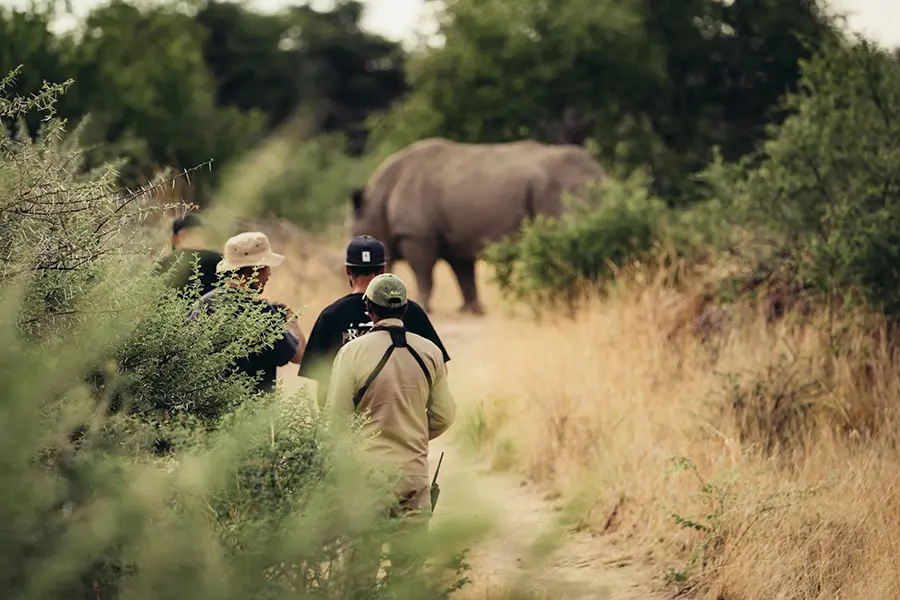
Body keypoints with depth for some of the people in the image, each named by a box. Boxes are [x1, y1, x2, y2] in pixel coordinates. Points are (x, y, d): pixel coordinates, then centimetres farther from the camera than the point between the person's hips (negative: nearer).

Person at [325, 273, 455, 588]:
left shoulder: (353, 351, -10)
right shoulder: (430, 352, 0)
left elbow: (335, 415, -6)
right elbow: (444, 417, 7)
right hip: (415, 471, 3)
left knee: (362, 563, 4)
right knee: (410, 562, 8)